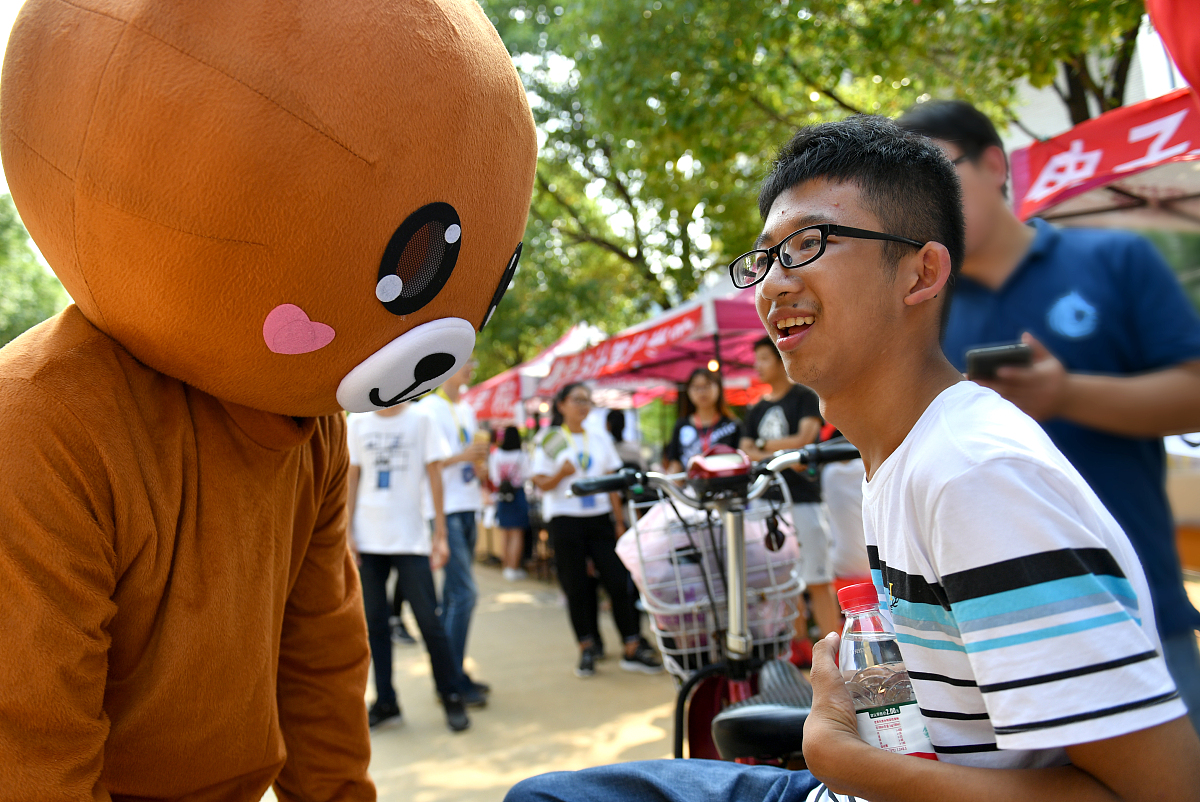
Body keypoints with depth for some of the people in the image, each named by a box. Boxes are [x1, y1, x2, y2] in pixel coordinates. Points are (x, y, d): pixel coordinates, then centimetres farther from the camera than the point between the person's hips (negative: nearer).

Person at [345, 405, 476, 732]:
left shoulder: (419, 421, 2)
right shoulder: (357, 423, 7)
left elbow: (434, 476, 0)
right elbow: (351, 479, 9)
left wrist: (440, 534, -5)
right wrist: (348, 532, 2)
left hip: (411, 540, -2)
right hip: (368, 542, 3)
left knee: (429, 622, -4)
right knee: (373, 623, 7)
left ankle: (453, 697, 10)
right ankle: (385, 701, 18)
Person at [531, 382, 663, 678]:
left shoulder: (600, 439, 12)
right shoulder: (550, 441, 2)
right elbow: (542, 484, -3)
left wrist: (619, 520, 5)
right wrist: (561, 473, -22)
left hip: (600, 518, 3)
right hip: (565, 519, -3)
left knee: (619, 581, -3)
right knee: (576, 587, 1)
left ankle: (632, 648, 3)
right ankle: (586, 648, 13)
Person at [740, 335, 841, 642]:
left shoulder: (805, 397, 2)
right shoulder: (756, 411, 19)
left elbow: (805, 439, -12)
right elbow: (745, 453, 9)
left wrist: (766, 446, -2)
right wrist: (778, 455, -9)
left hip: (803, 498, -6)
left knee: (818, 581, -5)